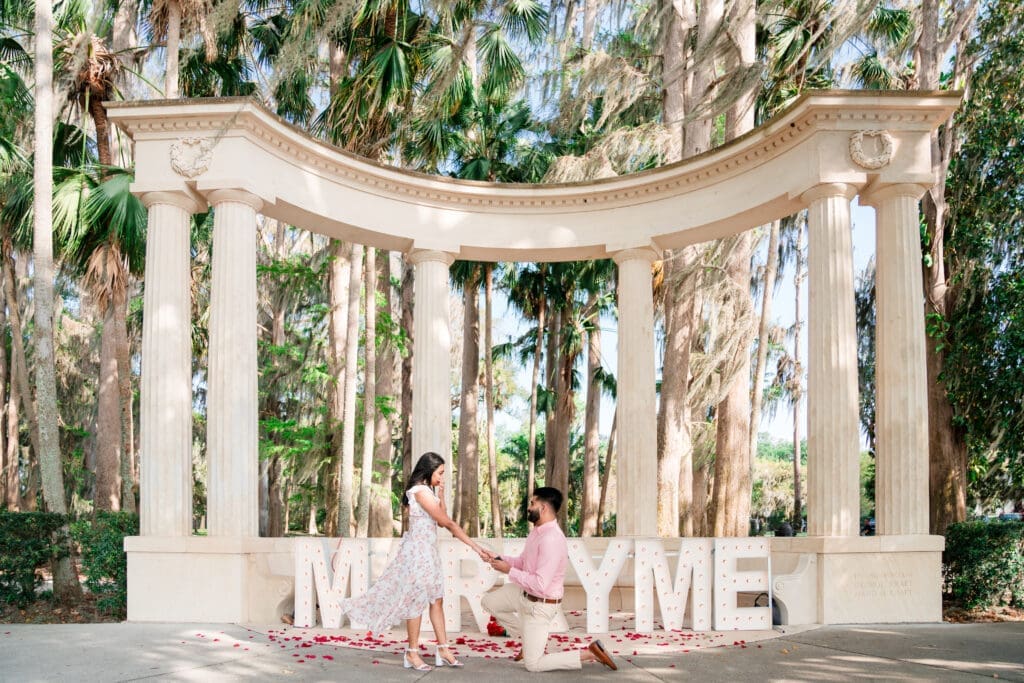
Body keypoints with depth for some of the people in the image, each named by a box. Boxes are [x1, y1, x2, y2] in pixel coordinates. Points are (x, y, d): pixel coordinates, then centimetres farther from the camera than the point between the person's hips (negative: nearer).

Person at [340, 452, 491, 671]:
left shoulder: (426, 492, 14)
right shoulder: (421, 491, -17)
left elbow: (441, 520, 14)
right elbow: (447, 523, -19)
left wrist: (441, 494, 7)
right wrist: (475, 547, -18)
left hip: (428, 551, 10)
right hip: (418, 551, -10)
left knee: (436, 600, 9)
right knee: (417, 601, -2)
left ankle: (443, 650, 13)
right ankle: (412, 654, 5)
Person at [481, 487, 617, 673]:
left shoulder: (551, 539, -32)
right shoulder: (537, 530, -1)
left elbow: (540, 585, -33)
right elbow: (523, 562, 14)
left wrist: (509, 570, -24)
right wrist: (498, 559, 0)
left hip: (540, 605, -9)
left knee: (533, 665, -1)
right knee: (489, 602, 21)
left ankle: (590, 653, 2)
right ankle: (531, 639, 22)